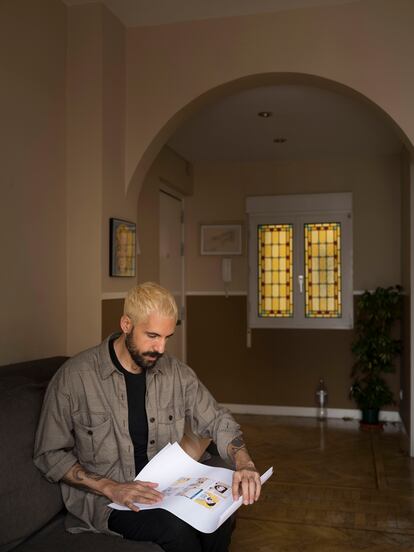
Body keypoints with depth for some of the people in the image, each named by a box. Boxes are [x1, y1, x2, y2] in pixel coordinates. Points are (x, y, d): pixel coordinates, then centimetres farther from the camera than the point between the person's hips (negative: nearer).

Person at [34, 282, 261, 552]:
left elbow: (218, 421, 2)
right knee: (177, 528, -29)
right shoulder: (74, 377, -14)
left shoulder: (177, 372, 0)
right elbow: (50, 454, -8)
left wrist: (244, 463, -19)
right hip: (104, 498, -4)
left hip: (167, 488, 4)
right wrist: (110, 487, -20)